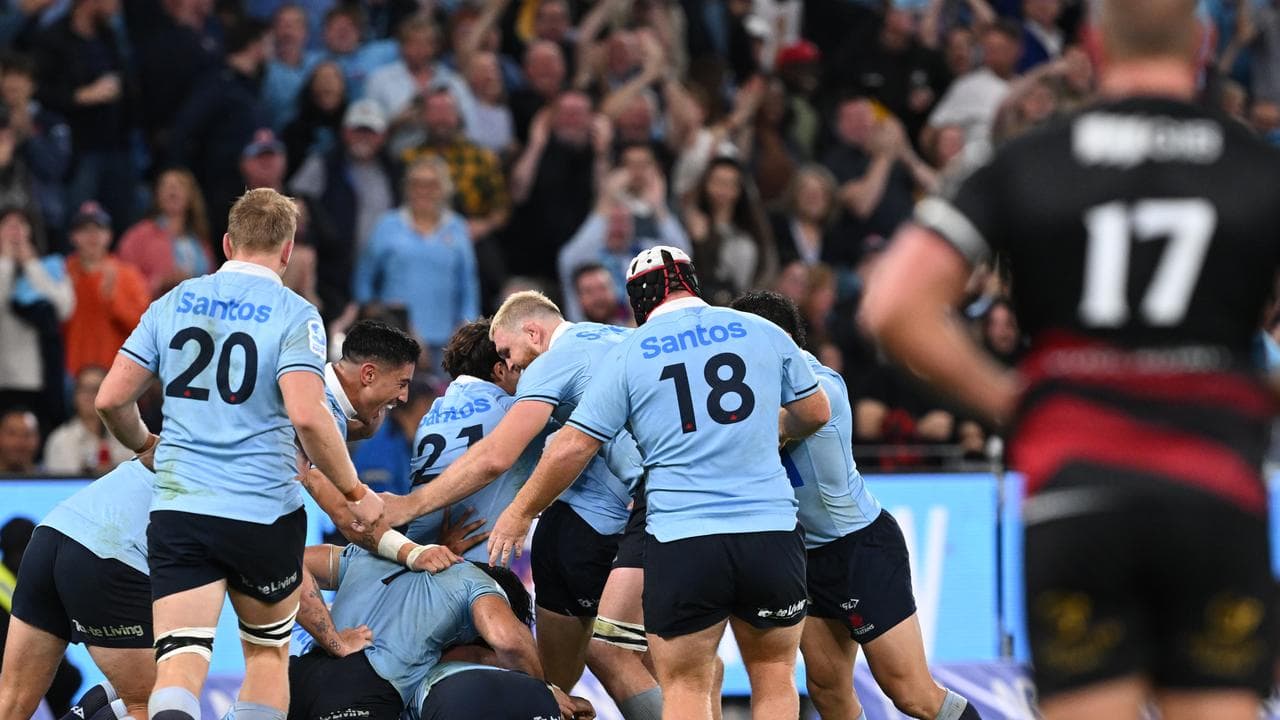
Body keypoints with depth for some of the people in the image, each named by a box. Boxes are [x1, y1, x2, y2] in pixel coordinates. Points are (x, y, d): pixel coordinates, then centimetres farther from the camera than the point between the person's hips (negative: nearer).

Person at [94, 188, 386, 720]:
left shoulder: (173, 303, 8)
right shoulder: (294, 315, -4)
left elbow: (111, 399, 8)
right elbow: (307, 415, -17)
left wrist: (145, 446, 29)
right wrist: (356, 493, -6)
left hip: (177, 510, 2)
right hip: (266, 513, -2)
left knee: (179, 666, -8)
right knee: (268, 652, 19)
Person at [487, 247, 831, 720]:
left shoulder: (627, 354, 3)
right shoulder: (764, 333, 7)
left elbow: (571, 448, 3)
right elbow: (816, 413, 21)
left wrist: (520, 512, 18)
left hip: (681, 543, -1)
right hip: (771, 530, 1)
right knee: (773, 675, 14)